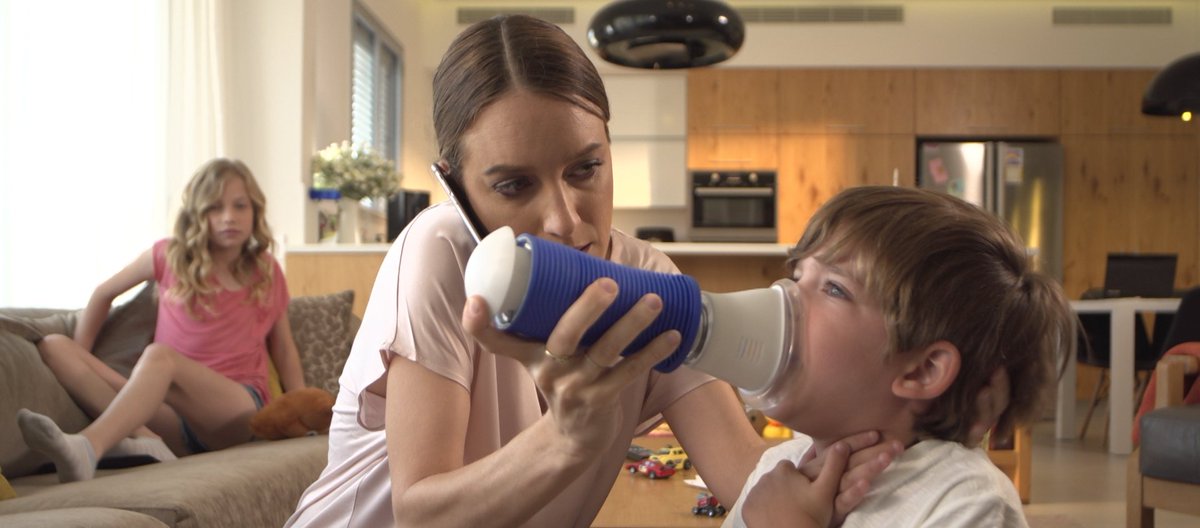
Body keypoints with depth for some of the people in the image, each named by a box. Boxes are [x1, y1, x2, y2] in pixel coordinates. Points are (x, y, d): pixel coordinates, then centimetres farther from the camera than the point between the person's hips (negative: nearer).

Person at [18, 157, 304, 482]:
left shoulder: (267, 272, 10)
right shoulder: (170, 257, 10)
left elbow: (283, 347, 17)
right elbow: (104, 294, 23)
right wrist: (78, 363, 15)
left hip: (240, 411, -3)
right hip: (176, 418, 3)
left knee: (159, 355, -34)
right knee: (53, 347, -14)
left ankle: (86, 448, -57)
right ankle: (147, 441, -38)